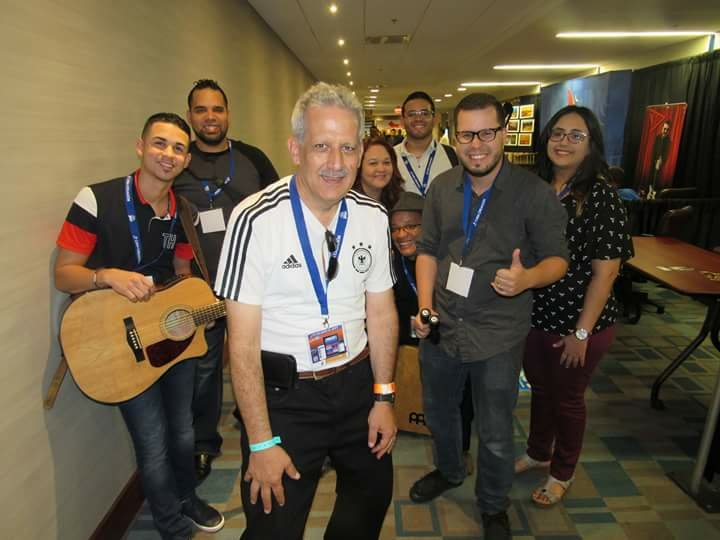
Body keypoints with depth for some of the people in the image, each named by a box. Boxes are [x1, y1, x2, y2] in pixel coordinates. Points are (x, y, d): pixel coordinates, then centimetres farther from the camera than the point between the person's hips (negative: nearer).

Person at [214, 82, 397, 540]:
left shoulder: (373, 216, -3)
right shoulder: (256, 220, -19)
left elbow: (381, 312, 5)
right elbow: (243, 342, -17)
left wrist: (384, 397, 4)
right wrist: (261, 442, -14)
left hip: (356, 383, 5)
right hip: (284, 395, -5)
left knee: (372, 496, 26)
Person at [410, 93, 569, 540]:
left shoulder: (535, 193, -12)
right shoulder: (442, 188, 1)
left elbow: (558, 258, -6)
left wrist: (527, 278, -28)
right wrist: (425, 304, -4)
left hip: (498, 336, -4)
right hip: (440, 327, 4)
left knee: (495, 435, 13)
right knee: (438, 412, 24)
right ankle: (449, 472, 55)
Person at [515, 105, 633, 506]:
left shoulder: (601, 197, -16)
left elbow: (605, 271, -16)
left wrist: (582, 332, -15)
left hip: (577, 323, -5)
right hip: (534, 316, 5)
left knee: (567, 399, 15)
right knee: (540, 388, 23)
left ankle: (562, 473, 40)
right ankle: (538, 452, 48)